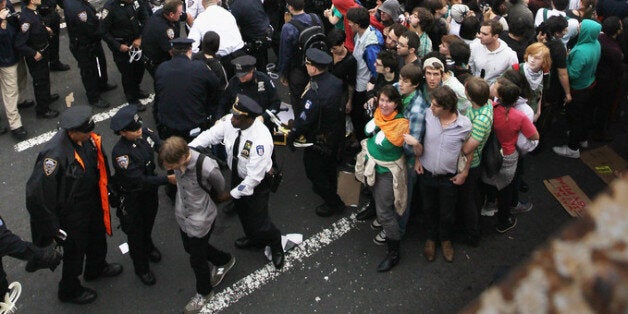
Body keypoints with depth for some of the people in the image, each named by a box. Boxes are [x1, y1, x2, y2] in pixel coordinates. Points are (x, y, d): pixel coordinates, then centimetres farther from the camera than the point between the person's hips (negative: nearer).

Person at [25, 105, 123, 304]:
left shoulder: (88, 139, -17)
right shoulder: (54, 155, -39)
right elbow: (36, 193, -32)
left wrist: (105, 189, 15)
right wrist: (53, 227, -22)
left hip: (93, 202, 7)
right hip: (73, 214, -7)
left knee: (98, 238, 31)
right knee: (74, 251, 19)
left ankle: (96, 268, 62)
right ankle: (69, 291, 48)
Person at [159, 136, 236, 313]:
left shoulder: (207, 169, -37)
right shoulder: (179, 158, -21)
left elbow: (219, 188, -12)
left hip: (200, 221, -6)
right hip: (182, 215, 6)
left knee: (197, 260, 14)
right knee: (190, 248, 27)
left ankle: (204, 293, 44)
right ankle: (225, 261, 54)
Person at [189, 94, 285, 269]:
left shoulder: (261, 140, -40)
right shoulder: (229, 121, -22)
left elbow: (254, 177, -34)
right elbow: (210, 135, -8)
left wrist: (232, 194, -27)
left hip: (258, 181, -7)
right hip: (237, 174, 7)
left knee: (258, 220, 4)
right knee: (241, 209, 26)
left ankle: (275, 244, 40)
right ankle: (254, 239, 57)